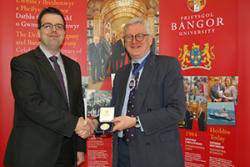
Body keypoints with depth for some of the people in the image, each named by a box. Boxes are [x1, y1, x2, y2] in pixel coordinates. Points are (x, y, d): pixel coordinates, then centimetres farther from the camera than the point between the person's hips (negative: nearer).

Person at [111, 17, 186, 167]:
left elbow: (177, 110, -15)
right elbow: (116, 110, 15)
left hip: (157, 154, -5)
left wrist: (136, 121, -19)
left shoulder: (169, 65, -6)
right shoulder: (121, 74, 12)